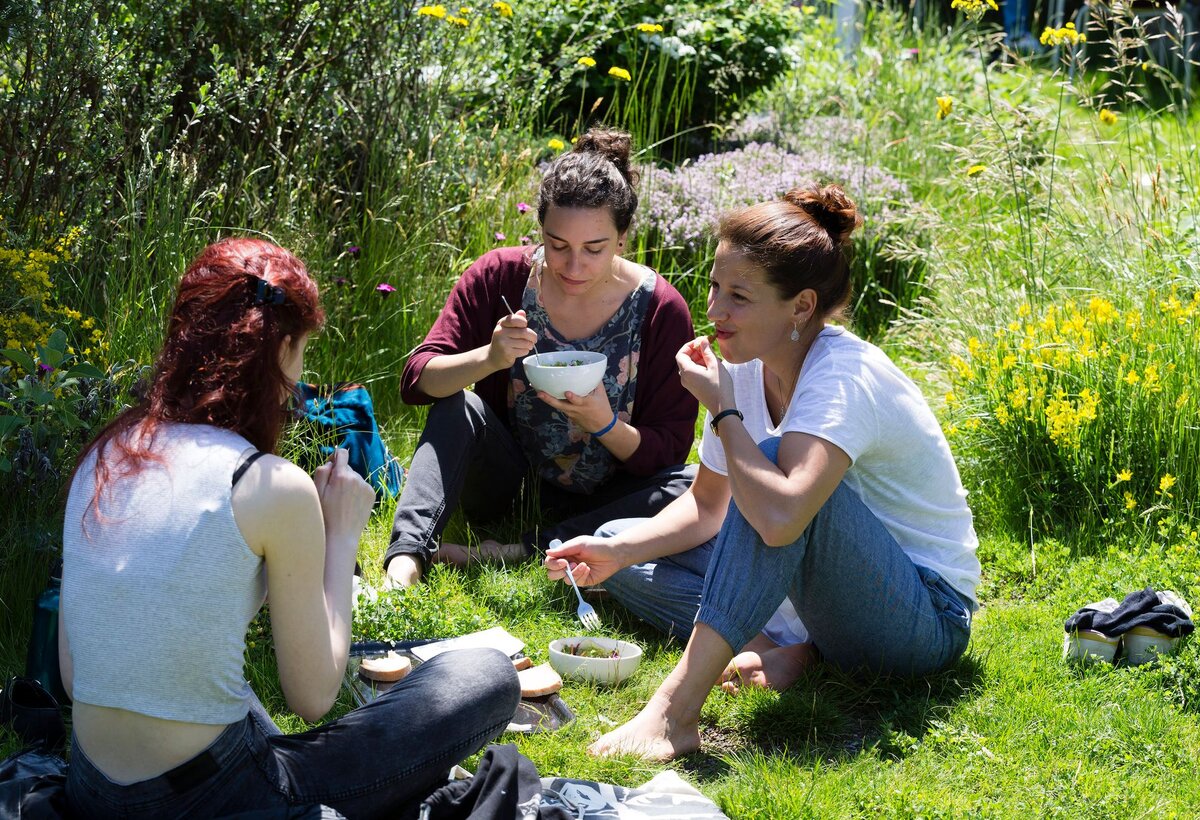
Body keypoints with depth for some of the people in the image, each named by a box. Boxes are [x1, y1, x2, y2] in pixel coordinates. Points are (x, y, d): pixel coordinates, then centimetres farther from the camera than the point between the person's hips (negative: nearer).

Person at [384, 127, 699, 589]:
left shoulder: (660, 309, -13)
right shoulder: (500, 277, -11)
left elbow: (668, 450, -11)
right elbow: (416, 380, -16)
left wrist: (605, 425, -31)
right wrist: (490, 357, -35)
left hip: (597, 500, 0)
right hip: (505, 480, 0)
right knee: (458, 403, -26)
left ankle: (522, 553, -30)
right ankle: (408, 553, -39)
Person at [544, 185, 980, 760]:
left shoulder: (843, 378, -26)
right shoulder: (749, 365, -2)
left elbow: (779, 518, -43)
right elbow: (709, 504, 10)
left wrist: (722, 410, -28)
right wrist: (619, 552, -7)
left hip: (928, 618, -8)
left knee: (775, 461, -34)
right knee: (620, 543, 2)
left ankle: (674, 712, -39)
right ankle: (791, 648, -13)